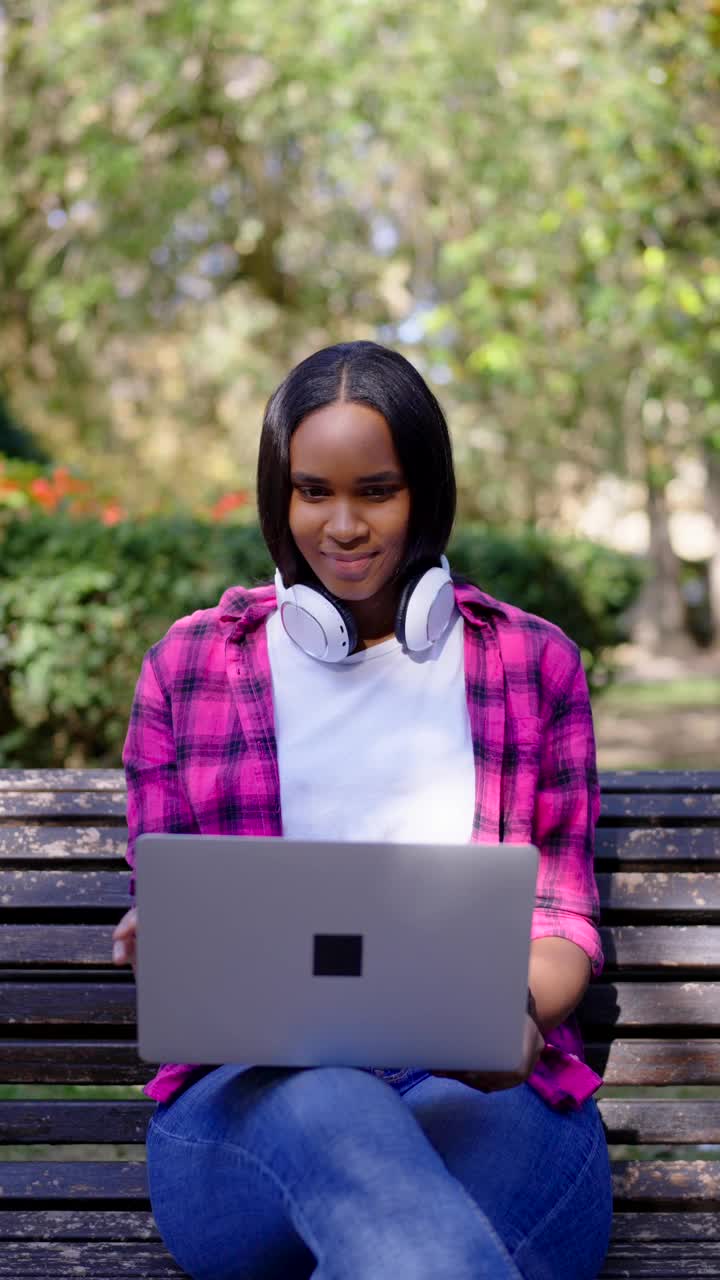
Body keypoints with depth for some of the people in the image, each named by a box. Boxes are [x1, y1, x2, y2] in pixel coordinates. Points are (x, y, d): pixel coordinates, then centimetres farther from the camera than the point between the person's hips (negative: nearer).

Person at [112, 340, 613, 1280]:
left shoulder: (534, 663, 16)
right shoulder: (191, 664, 16)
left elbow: (564, 918, 14)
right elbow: (159, 921, 17)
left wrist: (517, 1008, -11)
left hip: (485, 1088, 0)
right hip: (252, 1085, 1)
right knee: (326, 1114, -39)